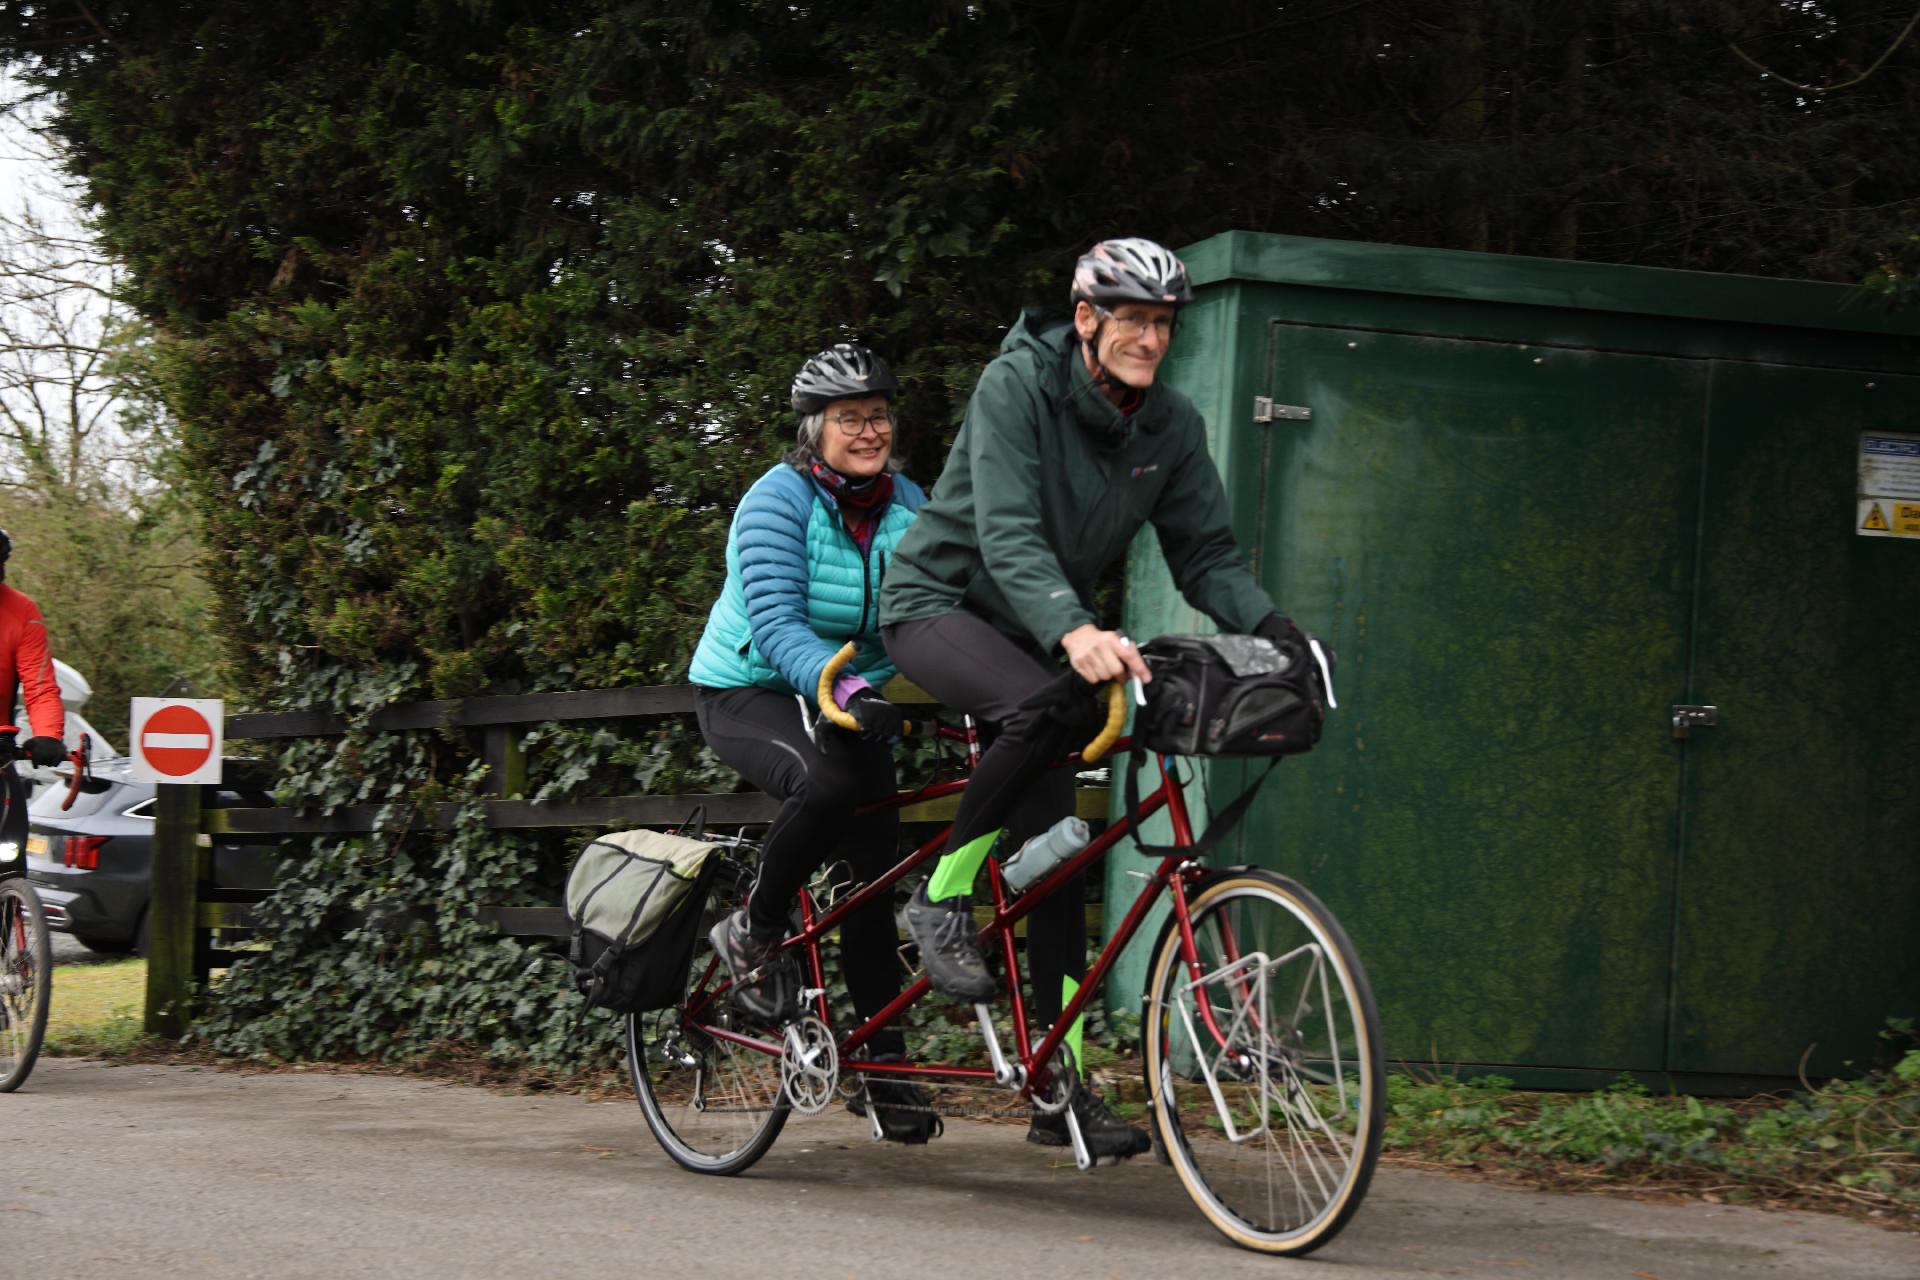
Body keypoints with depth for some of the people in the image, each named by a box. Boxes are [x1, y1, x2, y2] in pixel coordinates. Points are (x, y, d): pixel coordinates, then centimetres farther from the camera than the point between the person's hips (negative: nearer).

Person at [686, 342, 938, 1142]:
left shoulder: (906, 505, 0)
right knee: (828, 782, -36)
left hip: (854, 698, 6)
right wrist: (846, 689, -44)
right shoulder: (779, 500, -17)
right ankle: (752, 936, -13)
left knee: (872, 879, -2)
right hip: (748, 694, -6)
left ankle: (885, 1072, 7)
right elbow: (776, 624, -28)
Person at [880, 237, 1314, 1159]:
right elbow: (1008, 536, -32)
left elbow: (1205, 554, -2)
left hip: (1037, 629, 6)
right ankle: (943, 897, -18)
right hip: (942, 603, -6)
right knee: (1040, 708, -38)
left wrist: (1271, 626, -23)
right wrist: (1072, 632, -49)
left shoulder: (1171, 426, -4)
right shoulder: (1017, 386, -22)